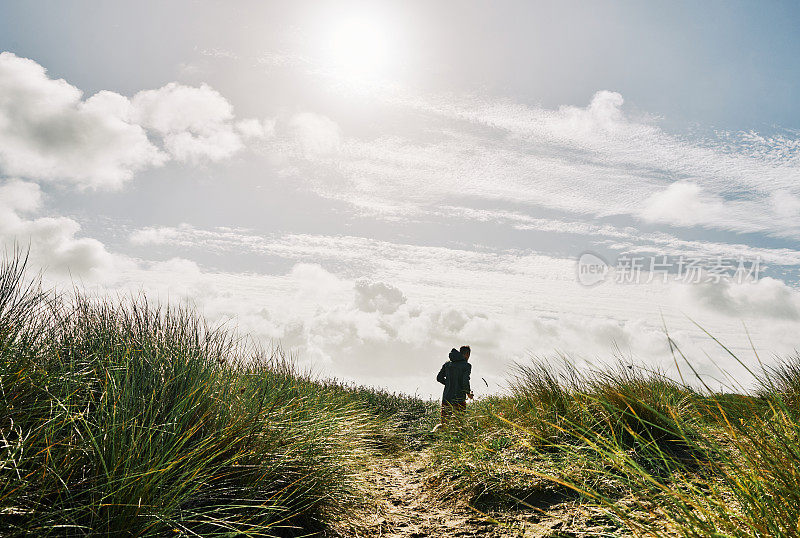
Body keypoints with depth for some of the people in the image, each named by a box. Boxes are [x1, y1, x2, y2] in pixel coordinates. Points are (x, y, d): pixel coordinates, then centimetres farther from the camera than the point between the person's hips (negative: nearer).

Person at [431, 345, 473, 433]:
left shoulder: (447, 364, 9)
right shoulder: (467, 365, -8)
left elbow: (439, 378, 11)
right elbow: (465, 382, -16)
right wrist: (468, 393, 1)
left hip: (446, 397, 5)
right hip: (459, 398, -4)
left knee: (443, 421, 10)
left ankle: (436, 430, -15)